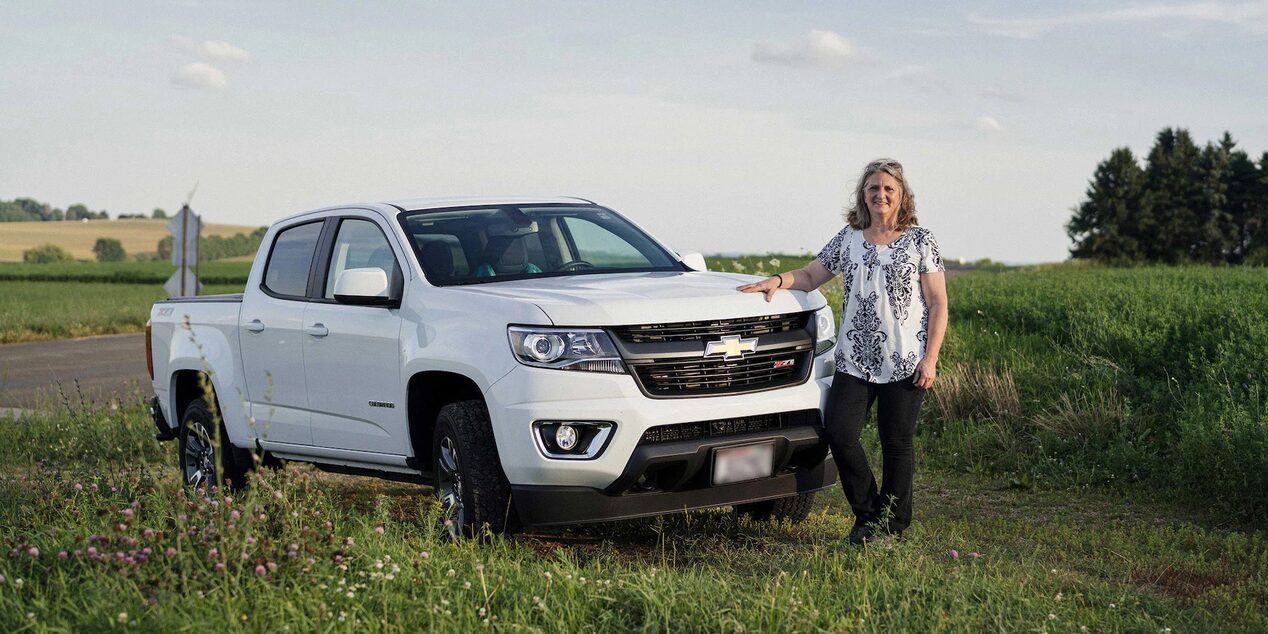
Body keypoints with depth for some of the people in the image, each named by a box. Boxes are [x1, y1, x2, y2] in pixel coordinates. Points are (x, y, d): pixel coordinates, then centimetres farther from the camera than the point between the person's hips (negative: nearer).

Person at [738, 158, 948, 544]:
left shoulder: (920, 240, 1)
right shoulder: (848, 238, 11)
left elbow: (938, 304, 0)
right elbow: (811, 276, 16)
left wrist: (930, 358, -8)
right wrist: (779, 280, -5)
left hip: (905, 363, -3)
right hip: (854, 361, 3)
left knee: (896, 443, 1)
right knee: (839, 432, -7)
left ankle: (892, 523, 16)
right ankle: (867, 513, 12)